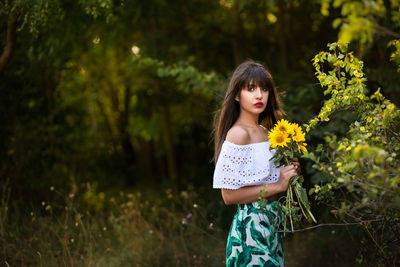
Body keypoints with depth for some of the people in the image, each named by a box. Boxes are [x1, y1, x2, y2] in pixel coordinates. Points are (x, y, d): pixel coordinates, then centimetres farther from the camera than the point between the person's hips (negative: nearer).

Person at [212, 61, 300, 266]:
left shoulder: (264, 132, 9)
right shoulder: (238, 134, -16)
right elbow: (229, 195, -20)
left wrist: (289, 172, 2)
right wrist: (277, 186, -16)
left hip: (271, 222, 8)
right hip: (252, 224, -8)